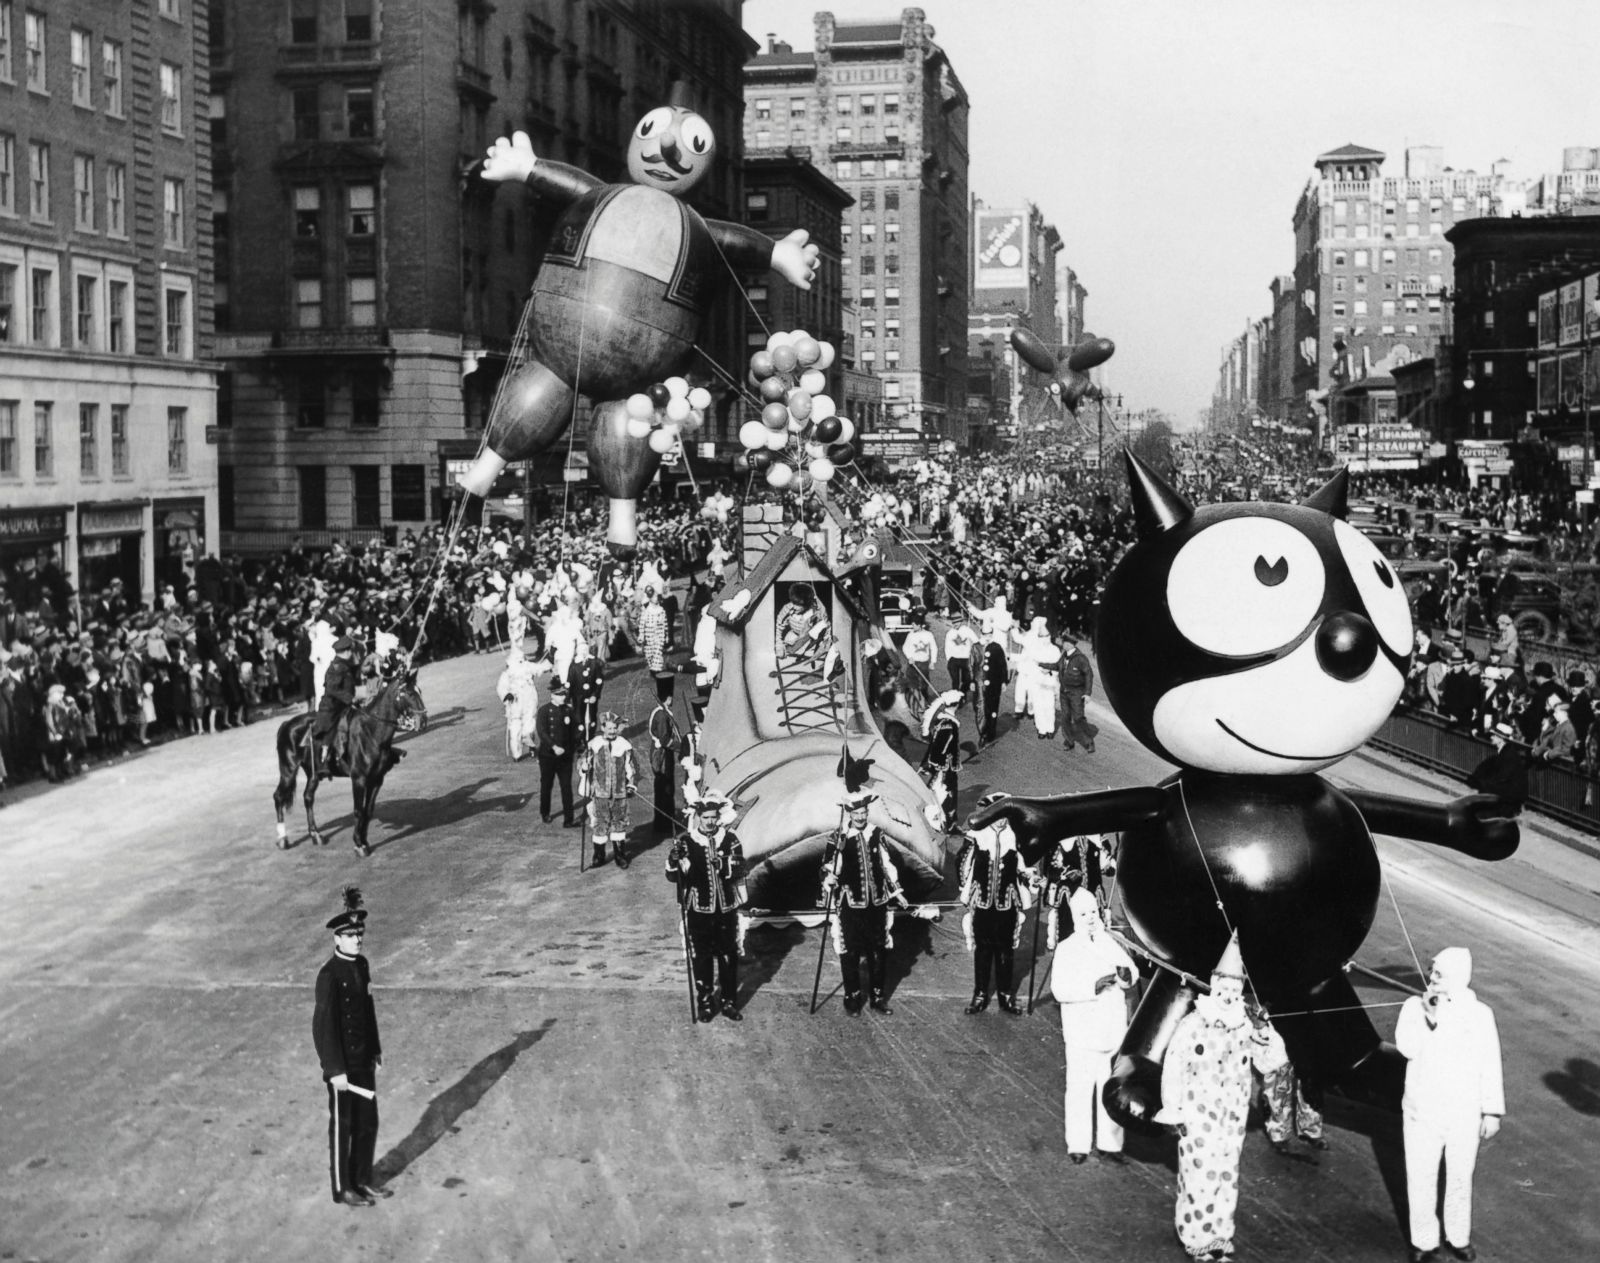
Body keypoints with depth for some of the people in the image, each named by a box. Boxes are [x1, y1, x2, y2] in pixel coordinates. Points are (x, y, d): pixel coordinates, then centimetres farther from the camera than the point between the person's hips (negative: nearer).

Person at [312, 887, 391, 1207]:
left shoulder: (362, 965, 4)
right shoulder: (329, 974, -20)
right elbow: (323, 1024, -21)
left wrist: (376, 1049, 17)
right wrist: (335, 1070, -22)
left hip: (364, 1060, 7)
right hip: (341, 1064, -7)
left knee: (368, 1122, 15)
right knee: (342, 1126, 6)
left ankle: (362, 1179, 30)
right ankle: (342, 1189, 19)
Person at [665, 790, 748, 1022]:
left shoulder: (730, 840, -2)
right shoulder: (685, 841, -5)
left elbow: (739, 869, -12)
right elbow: (672, 875, -9)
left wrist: (723, 865, -31)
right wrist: (675, 861, -30)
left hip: (726, 908, 1)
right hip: (698, 909, -1)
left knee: (729, 957, 7)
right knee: (701, 958, 6)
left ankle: (729, 1003, 20)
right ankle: (705, 1003, 19)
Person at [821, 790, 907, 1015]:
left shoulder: (876, 834, 2)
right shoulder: (838, 838, -9)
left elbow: (888, 864, 11)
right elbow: (829, 869, -7)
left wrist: (895, 892, 13)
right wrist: (828, 881, -27)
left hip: (877, 903, 3)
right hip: (851, 905, -3)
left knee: (878, 951, 10)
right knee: (850, 953, 5)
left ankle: (877, 997, 22)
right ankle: (853, 997, 20)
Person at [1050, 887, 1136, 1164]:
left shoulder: (1111, 944, 10)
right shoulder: (1067, 949, -6)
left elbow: (1133, 971, 6)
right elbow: (1060, 989, -16)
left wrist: (1125, 975, -18)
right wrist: (1094, 987, -26)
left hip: (1114, 1031, 4)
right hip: (1082, 1034, -4)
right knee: (1080, 1089, -2)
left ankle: (1109, 1143, 19)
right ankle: (1078, 1146, 8)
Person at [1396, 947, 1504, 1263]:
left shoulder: (1480, 1014, -10)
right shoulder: (1415, 1006, -11)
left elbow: (1490, 1067, -2)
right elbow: (1407, 1047, -25)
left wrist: (1493, 1112, 0)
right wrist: (1429, 1017, -33)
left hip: (1465, 1116, 1)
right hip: (1422, 1114, 0)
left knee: (1460, 1179, 18)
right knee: (1421, 1180, 10)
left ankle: (1458, 1238, 38)